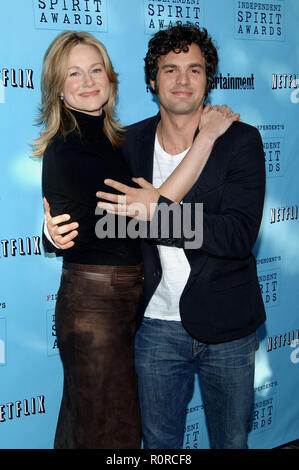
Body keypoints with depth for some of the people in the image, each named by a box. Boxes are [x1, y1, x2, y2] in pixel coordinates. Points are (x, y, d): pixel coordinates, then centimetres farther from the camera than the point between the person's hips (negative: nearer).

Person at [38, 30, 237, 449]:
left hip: (127, 296, 8)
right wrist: (207, 135, -20)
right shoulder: (65, 150, -17)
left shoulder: (111, 138, 9)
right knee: (109, 430, 5)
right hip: (93, 301, -8)